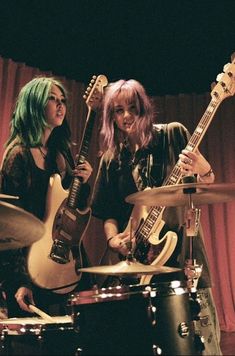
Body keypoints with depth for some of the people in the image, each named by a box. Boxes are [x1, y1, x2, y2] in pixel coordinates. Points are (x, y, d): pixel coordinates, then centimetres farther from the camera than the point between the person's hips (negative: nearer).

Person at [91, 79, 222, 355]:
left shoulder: (172, 134, 2)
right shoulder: (111, 158, 10)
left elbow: (208, 183, 3)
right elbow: (107, 211, 12)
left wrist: (202, 169, -20)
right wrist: (113, 239, -7)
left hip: (180, 249, -2)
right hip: (135, 257, 3)